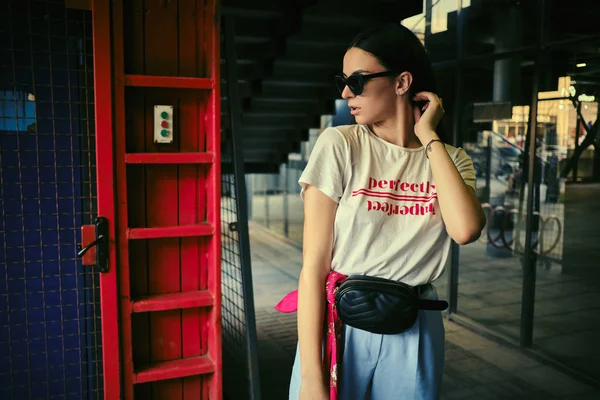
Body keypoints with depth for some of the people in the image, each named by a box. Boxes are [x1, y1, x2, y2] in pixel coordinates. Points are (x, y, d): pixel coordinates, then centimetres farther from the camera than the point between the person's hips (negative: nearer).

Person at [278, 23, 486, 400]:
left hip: (415, 332, 3)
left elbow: (465, 230, -20)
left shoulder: (451, 158, 1)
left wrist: (429, 137, -12)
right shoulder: (339, 145, -9)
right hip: (339, 323, -2)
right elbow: (314, 266, -12)